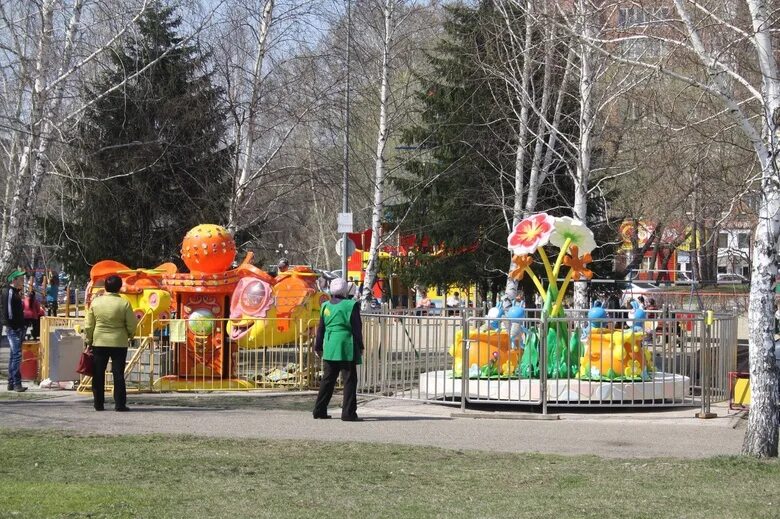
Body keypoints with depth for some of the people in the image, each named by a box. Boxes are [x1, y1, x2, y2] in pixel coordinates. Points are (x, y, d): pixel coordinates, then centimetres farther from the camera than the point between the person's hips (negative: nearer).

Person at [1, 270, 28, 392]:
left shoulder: (16, 292, 17)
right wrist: (12, 325, -20)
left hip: (18, 328, 10)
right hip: (13, 328, -10)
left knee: (14, 355, 12)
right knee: (17, 355, -13)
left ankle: (11, 383, 17)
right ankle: (16, 384, -16)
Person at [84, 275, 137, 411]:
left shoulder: (96, 302, -1)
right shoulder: (124, 304, -8)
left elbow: (89, 326, 2)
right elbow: (132, 325, -4)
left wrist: (89, 341, 13)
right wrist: (130, 335, 17)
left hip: (99, 342, 2)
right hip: (119, 343, -2)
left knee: (98, 374, 9)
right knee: (118, 374, 2)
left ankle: (98, 404, 10)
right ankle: (119, 404, 0)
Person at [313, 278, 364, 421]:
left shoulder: (326, 306, 7)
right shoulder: (351, 305, -8)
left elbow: (321, 328, 12)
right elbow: (357, 328, -6)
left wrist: (318, 347, 19)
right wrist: (360, 346, 3)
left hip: (329, 348, 5)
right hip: (346, 347, -5)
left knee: (328, 379, 13)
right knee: (349, 380, -1)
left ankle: (320, 410, 15)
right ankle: (348, 412, -5)